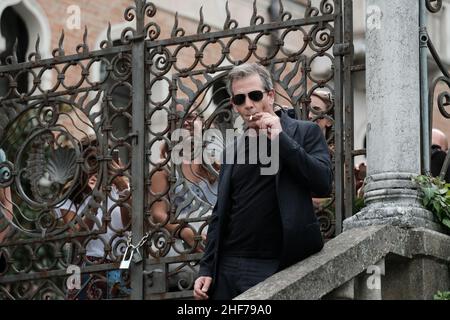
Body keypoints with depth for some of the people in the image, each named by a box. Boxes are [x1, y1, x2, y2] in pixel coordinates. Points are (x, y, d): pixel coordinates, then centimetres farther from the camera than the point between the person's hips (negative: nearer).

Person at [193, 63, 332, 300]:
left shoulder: (304, 133, 3)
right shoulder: (233, 148, 15)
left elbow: (323, 184, -11)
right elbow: (220, 213, 16)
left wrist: (280, 138, -12)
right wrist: (206, 269, 8)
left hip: (276, 269, -4)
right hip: (228, 268, 4)